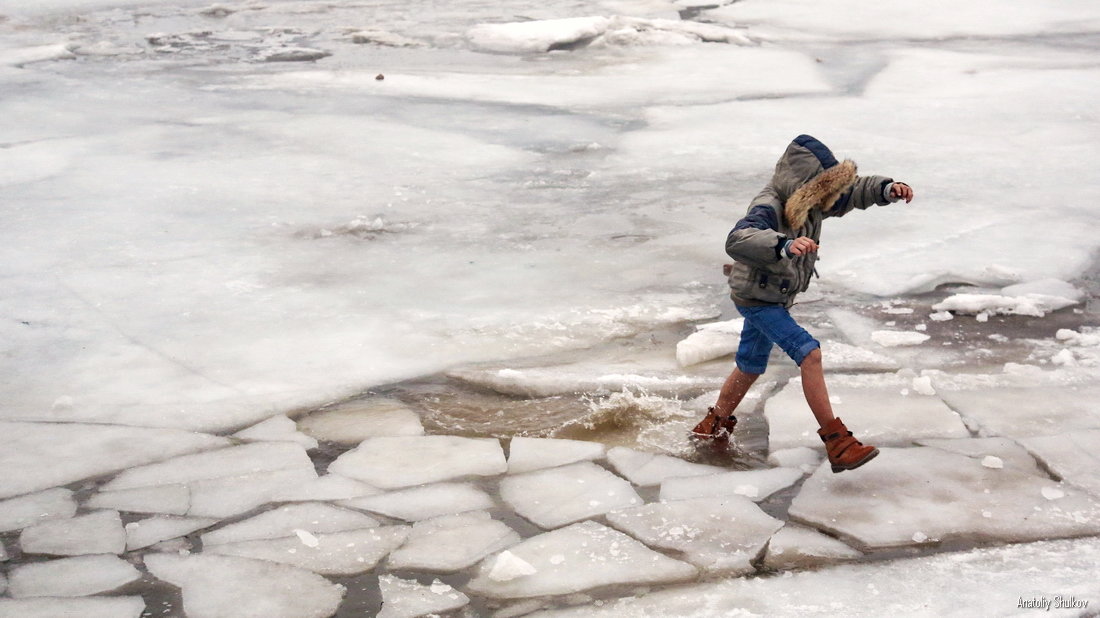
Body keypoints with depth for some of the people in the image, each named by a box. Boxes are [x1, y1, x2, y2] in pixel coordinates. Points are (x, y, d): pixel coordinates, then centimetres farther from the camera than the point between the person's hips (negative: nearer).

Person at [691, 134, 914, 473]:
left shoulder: (811, 201, -5)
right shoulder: (768, 208, -32)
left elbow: (854, 191, 6)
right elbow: (738, 241, -50)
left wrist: (887, 189, -13)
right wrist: (784, 244, -66)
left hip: (778, 298, 9)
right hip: (756, 298, -9)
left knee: (750, 366, 23)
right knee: (809, 354, -21)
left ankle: (714, 427, 44)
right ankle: (836, 443, -19)